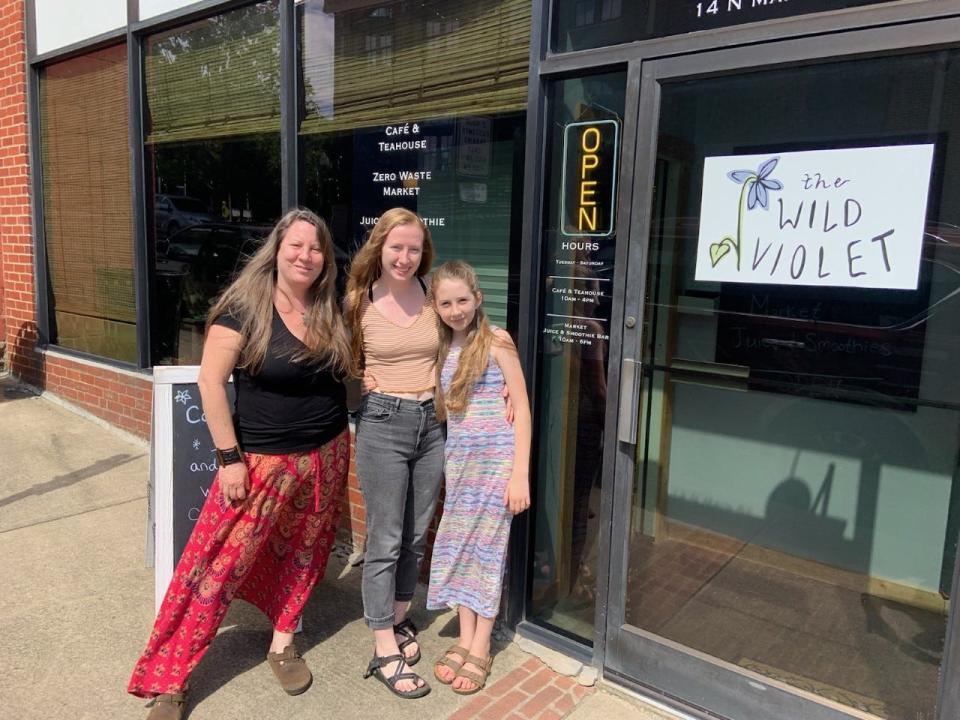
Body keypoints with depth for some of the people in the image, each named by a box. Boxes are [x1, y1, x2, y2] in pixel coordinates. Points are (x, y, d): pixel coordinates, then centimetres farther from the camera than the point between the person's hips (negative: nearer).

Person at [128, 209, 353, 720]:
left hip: (325, 457, 5)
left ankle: (282, 644, 36)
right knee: (219, 563, 0)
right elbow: (210, 381, -14)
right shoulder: (245, 306, -12)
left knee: (303, 553, 16)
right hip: (262, 461, -5)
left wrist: (342, 441, 7)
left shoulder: (330, 312, 3)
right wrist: (229, 457, -15)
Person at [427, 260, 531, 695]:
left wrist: (520, 474, -14)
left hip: (496, 458, -5)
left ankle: (481, 648, 15)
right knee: (457, 545, 8)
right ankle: (465, 638, 22)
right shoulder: (441, 348, 9)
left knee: (486, 547, 2)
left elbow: (522, 409, -9)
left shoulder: (496, 342, -8)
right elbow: (441, 411, 14)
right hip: (458, 458, 6)